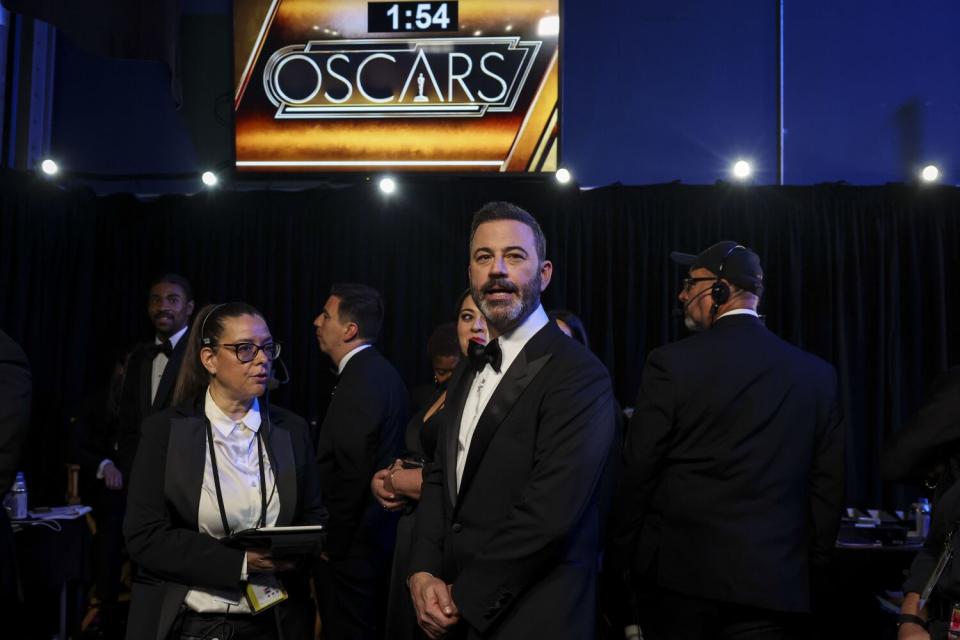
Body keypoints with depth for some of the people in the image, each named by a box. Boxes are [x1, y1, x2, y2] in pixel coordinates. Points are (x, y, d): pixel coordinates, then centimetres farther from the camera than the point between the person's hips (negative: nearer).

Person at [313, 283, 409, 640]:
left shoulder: (360, 382, -21)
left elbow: (352, 476, -24)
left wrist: (332, 545, -14)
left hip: (351, 550, -9)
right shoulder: (380, 372, 9)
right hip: (375, 539, 9)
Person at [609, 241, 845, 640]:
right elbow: (828, 482, 4)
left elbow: (637, 470, -7)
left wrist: (624, 551, 4)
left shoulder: (672, 363, -9)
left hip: (679, 569, -2)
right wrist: (812, 560, 14)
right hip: (772, 578, 3)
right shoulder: (816, 374, 2)